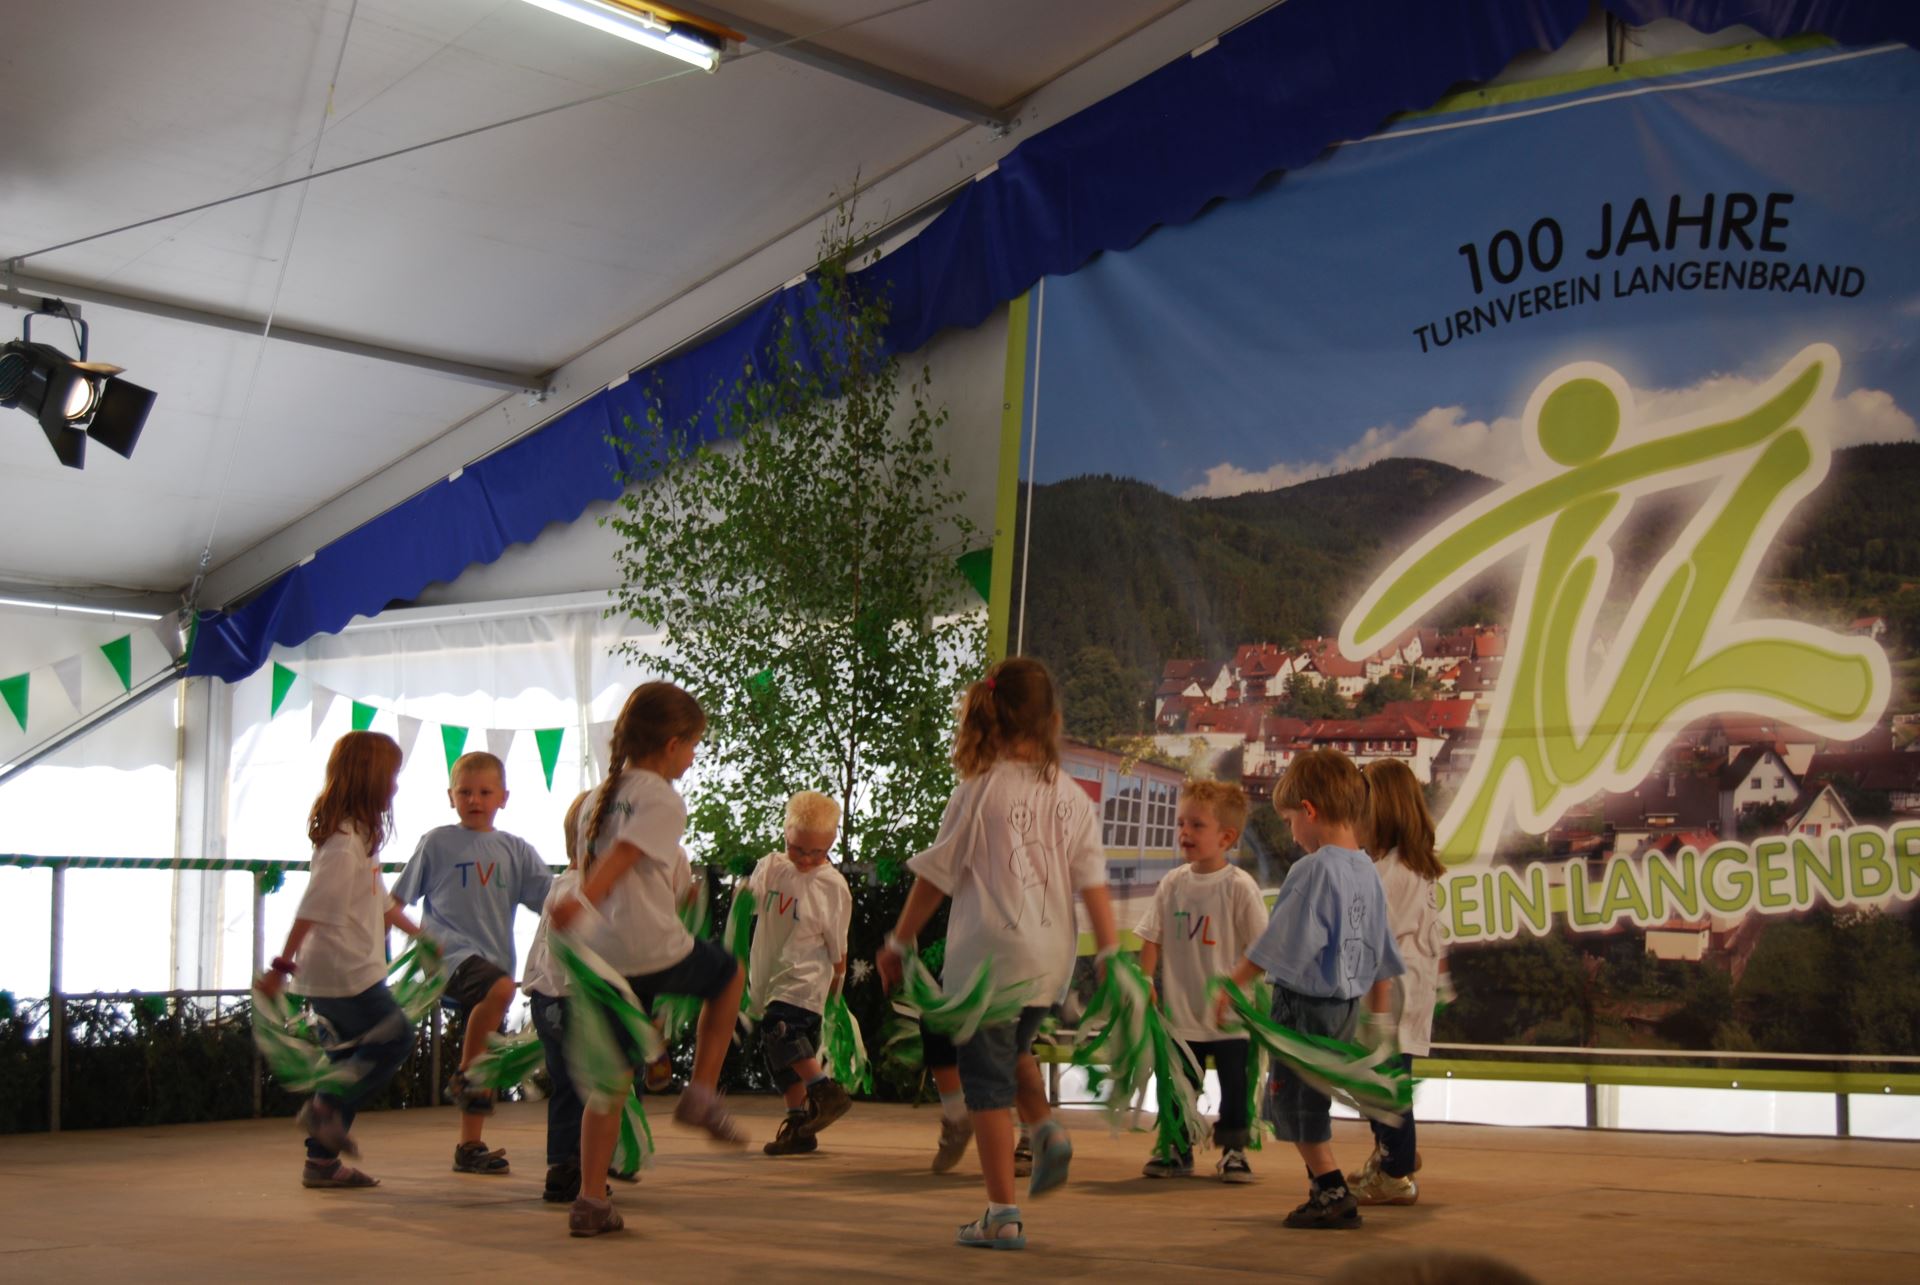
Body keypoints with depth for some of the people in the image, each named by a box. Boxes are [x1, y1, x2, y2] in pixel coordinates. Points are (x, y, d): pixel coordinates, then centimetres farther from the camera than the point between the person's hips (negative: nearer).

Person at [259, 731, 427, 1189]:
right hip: (345, 973, -10)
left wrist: (418, 934, 31)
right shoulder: (345, 842, -17)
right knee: (395, 1038, -3)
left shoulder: (359, 837, 15)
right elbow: (312, 907, -23)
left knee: (352, 1057, 11)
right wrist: (283, 964, -27)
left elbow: (380, 902, 25)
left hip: (355, 970, 10)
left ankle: (323, 1159, 14)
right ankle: (326, 1107, -2)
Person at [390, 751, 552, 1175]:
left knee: (485, 1061, 6)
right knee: (500, 987, -34)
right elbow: (398, 900, 8)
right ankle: (463, 1075, -18)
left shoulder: (515, 850, 12)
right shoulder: (437, 843, 3)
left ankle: (470, 1147, 17)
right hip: (449, 950, -4)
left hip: (494, 959, 5)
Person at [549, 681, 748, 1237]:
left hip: (603, 955, 7)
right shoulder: (662, 800, -9)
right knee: (728, 973, 24)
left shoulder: (597, 799, 15)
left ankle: (590, 1201, 8)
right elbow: (622, 856, -24)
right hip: (655, 950, -7)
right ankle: (702, 1093, 19)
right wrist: (581, 901, -38)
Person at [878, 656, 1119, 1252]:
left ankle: (1002, 1214, 2)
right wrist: (1109, 957, 3)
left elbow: (935, 877, -2)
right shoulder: (1073, 799, 3)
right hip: (1052, 958, 5)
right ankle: (1047, 1129, 6)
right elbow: (1094, 884, 0)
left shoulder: (978, 792, -6)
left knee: (987, 1079, 3)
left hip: (988, 955, -4)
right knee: (1014, 1050, 30)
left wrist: (898, 944, 7)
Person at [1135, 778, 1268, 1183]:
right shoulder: (1172, 884, 2)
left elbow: (1260, 947, -8)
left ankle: (1233, 1150, 22)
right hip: (1180, 1011, 4)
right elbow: (1153, 938, 7)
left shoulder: (1239, 887, -11)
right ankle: (1175, 1149, 26)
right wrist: (1144, 980, -3)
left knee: (1234, 1084, 7)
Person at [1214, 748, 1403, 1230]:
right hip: (1347, 1004, 8)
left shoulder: (1312, 870, -18)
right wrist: (1380, 1014, 24)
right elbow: (1380, 953, 15)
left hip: (1305, 1002, -8)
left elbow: (1278, 943, -20)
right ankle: (1327, 1191, 23)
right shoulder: (1367, 870, 8)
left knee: (1296, 1100, 2)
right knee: (1311, 1098, 18)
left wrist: (1231, 985, -11)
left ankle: (1333, 1194, 2)